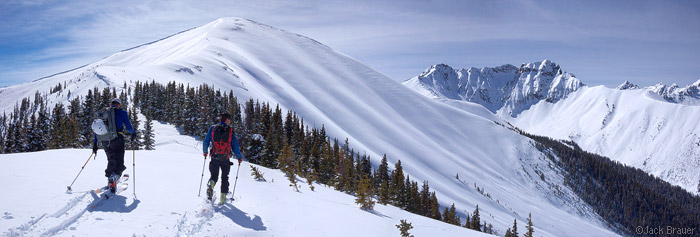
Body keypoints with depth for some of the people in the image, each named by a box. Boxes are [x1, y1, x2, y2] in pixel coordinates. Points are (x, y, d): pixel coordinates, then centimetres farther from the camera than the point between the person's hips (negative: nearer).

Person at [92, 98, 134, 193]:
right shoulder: (122, 112, 6)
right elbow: (128, 126, 1)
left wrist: (95, 144, 17)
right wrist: (132, 133, 22)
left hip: (105, 141, 4)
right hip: (117, 139, -4)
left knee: (111, 161, 22)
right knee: (119, 161, -7)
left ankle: (109, 180, 19)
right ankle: (115, 176, -34)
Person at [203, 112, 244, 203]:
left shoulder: (212, 128, 0)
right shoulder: (230, 131, -5)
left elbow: (206, 142, 5)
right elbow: (235, 146, -5)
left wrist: (205, 152, 24)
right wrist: (240, 157, 9)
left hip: (214, 158, 1)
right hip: (225, 159, -1)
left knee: (214, 175, 13)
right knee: (224, 177, 15)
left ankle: (210, 185, -20)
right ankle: (223, 197, 14)